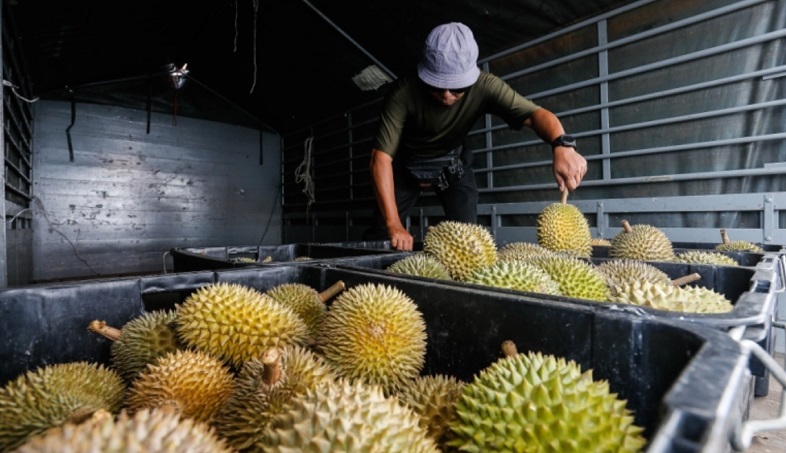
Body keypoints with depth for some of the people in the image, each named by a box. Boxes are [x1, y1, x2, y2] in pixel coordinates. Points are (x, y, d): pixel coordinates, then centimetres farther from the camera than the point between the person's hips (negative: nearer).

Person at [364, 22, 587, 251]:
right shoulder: (403, 93, -34)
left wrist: (562, 144, -59)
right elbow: (381, 157, -37)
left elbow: (535, 113, -35)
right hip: (407, 165, -1)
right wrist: (393, 224, -44)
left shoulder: (484, 86, -28)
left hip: (452, 164, 1)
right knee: (379, 237, -3)